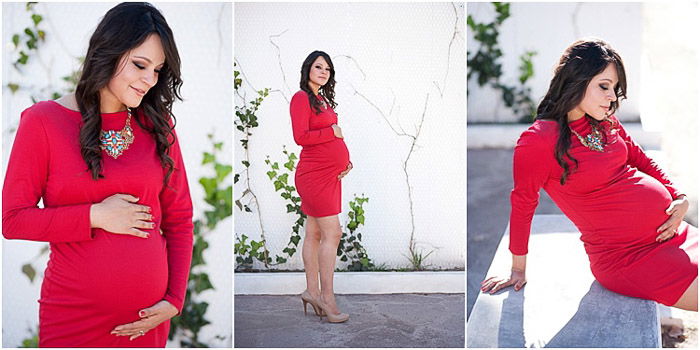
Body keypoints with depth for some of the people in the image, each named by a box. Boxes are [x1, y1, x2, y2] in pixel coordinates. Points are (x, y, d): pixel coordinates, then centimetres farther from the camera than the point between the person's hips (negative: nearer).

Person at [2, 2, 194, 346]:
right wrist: (95, 217, -15)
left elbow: (179, 216, 6)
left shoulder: (157, 124, 3)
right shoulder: (42, 121, -5)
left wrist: (175, 299, -2)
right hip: (73, 316, -2)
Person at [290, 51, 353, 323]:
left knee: (315, 234, 12)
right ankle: (327, 299, -4)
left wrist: (345, 160, 7)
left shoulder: (323, 100, 18)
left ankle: (312, 292, 18)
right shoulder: (301, 98, -9)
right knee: (332, 233, -9)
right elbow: (301, 137, -19)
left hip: (330, 174, 9)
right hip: (315, 175, -9)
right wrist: (332, 132, -10)